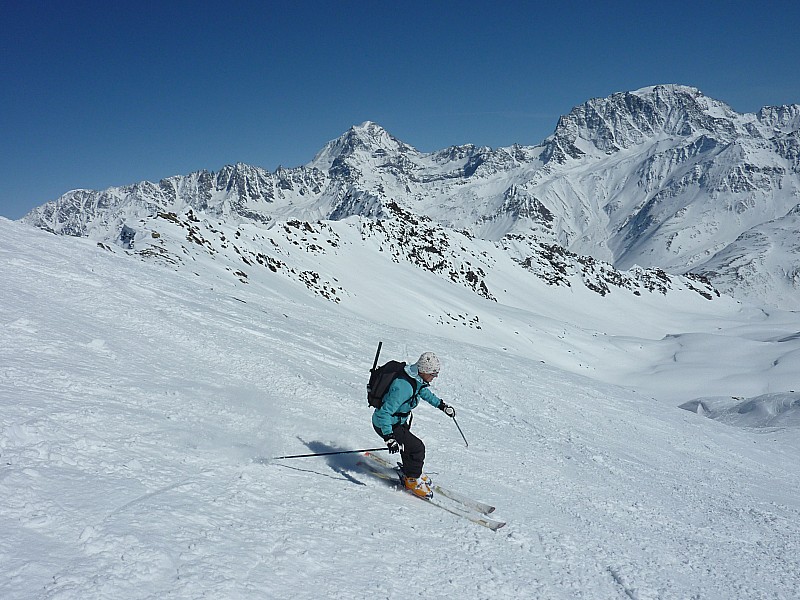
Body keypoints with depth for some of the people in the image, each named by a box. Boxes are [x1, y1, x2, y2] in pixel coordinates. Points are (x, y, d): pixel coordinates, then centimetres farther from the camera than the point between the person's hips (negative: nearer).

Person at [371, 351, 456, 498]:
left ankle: (410, 473, 43)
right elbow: (384, 413, -36)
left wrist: (441, 405, 22)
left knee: (409, 446, 20)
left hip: (400, 421, 9)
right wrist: (389, 438, -39)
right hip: (385, 424, -9)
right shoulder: (403, 387, -36)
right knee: (417, 448, -9)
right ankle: (412, 480, 11)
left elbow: (423, 391, 19)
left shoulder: (416, 378, -6)